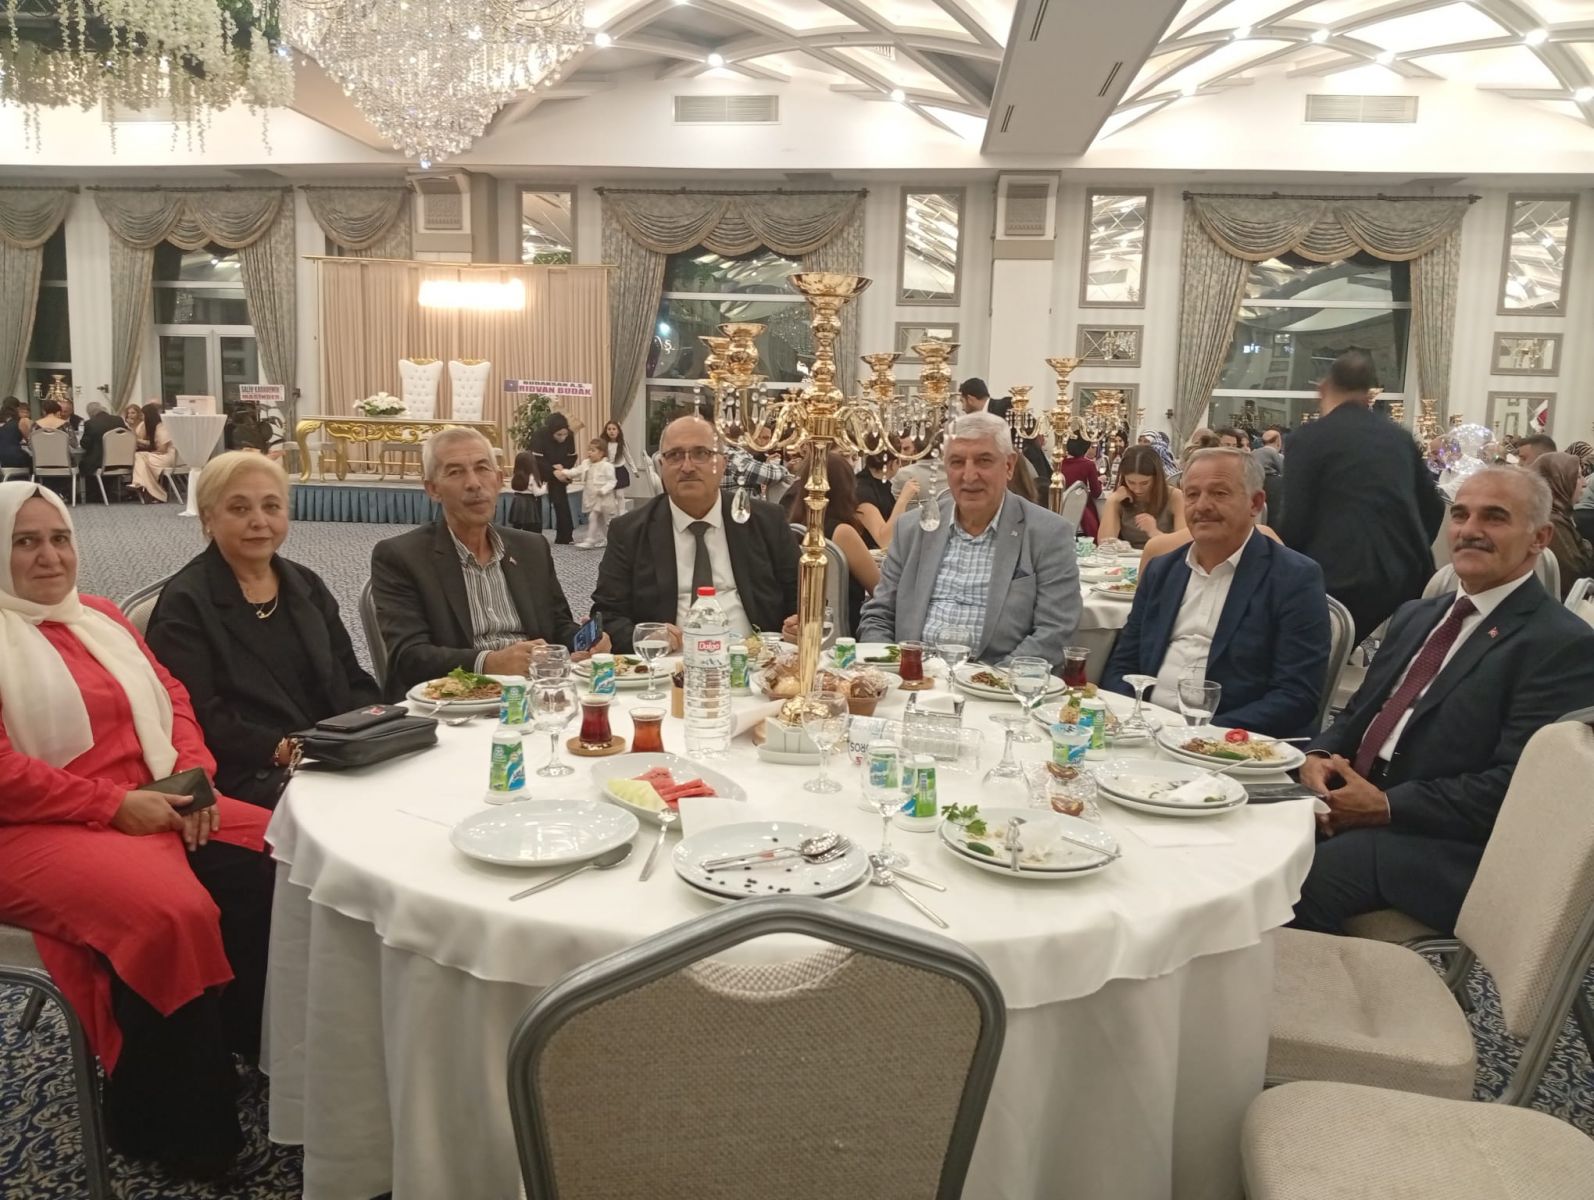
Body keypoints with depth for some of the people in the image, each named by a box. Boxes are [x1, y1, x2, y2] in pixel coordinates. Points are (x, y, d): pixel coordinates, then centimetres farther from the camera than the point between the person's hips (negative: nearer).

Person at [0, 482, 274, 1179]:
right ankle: (170, 1124, -12)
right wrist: (115, 804, -18)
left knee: (276, 861, -19)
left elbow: (170, 698, 14)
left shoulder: (100, 617, 18)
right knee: (170, 911, -32)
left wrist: (193, 774, -5)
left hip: (152, 805, 7)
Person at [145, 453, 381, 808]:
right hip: (250, 778, -6)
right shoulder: (185, 603, -1)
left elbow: (354, 683, 17)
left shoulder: (306, 585, 18)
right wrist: (284, 751, -20)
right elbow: (201, 718, -10)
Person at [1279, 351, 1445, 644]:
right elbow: (1433, 508, 19)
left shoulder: (1309, 437, -3)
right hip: (1405, 576, 6)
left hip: (1343, 580, -5)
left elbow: (1294, 521, -7)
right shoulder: (1400, 436, 14)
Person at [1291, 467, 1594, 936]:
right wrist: (1318, 756, -2)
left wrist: (1387, 805, -18)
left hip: (1444, 846, -6)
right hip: (1342, 807, 7)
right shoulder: (1415, 616, 19)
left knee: (1303, 878, -31)